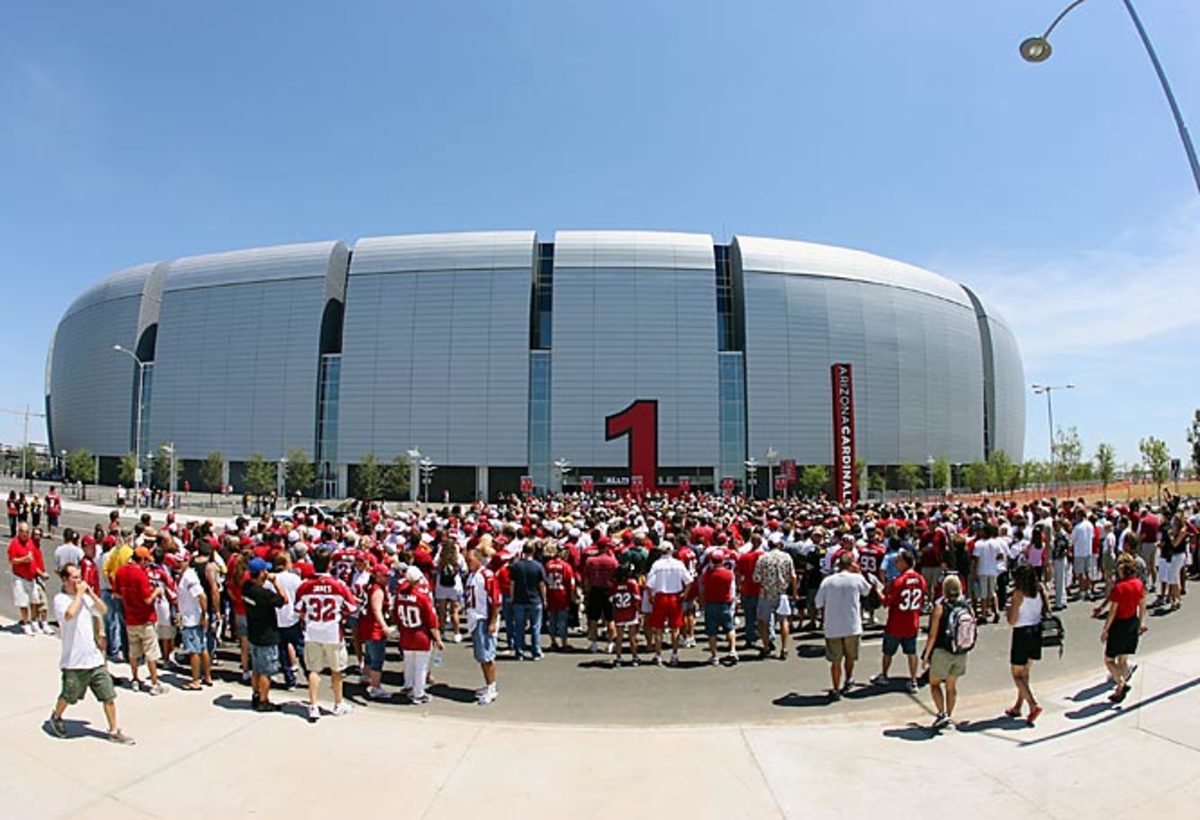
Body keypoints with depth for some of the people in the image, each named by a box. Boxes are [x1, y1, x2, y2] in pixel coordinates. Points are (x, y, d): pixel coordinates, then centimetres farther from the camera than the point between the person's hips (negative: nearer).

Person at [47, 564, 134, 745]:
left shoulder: (85, 597, 8)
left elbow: (102, 611, 1)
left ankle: (114, 731, 12)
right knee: (68, 697, 17)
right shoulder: (60, 599, -10)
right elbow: (69, 614, -29)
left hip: (95, 658, 4)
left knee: (109, 696, 3)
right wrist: (79, 594, -18)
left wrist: (90, 593, -7)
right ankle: (56, 717, 48)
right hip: (74, 662, -4)